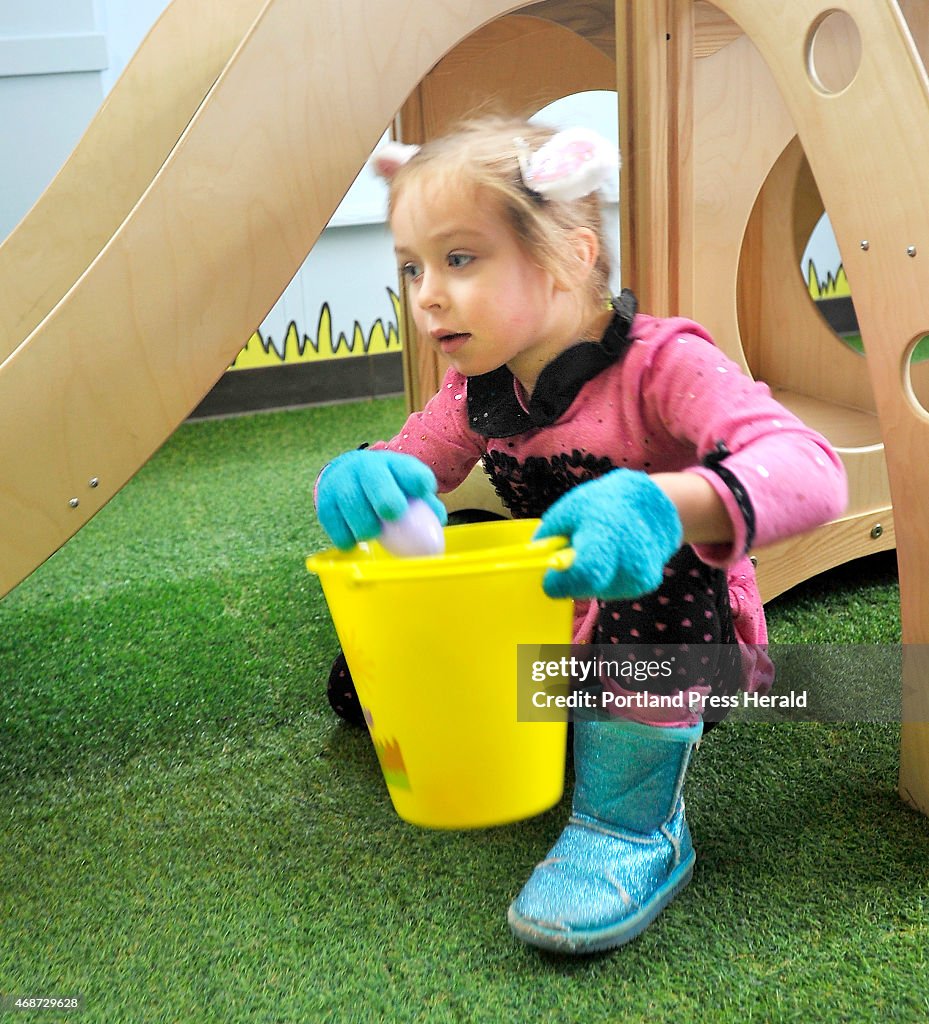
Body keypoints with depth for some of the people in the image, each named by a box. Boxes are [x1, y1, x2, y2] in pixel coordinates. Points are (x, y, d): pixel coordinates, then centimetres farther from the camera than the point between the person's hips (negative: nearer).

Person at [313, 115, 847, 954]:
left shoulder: (659, 364, -24)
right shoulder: (475, 395, -2)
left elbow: (813, 471, -38)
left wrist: (665, 505, -58)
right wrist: (358, 479, -27)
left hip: (683, 639, -6)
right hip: (559, 634, 6)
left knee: (653, 559, -38)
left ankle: (633, 826, -23)